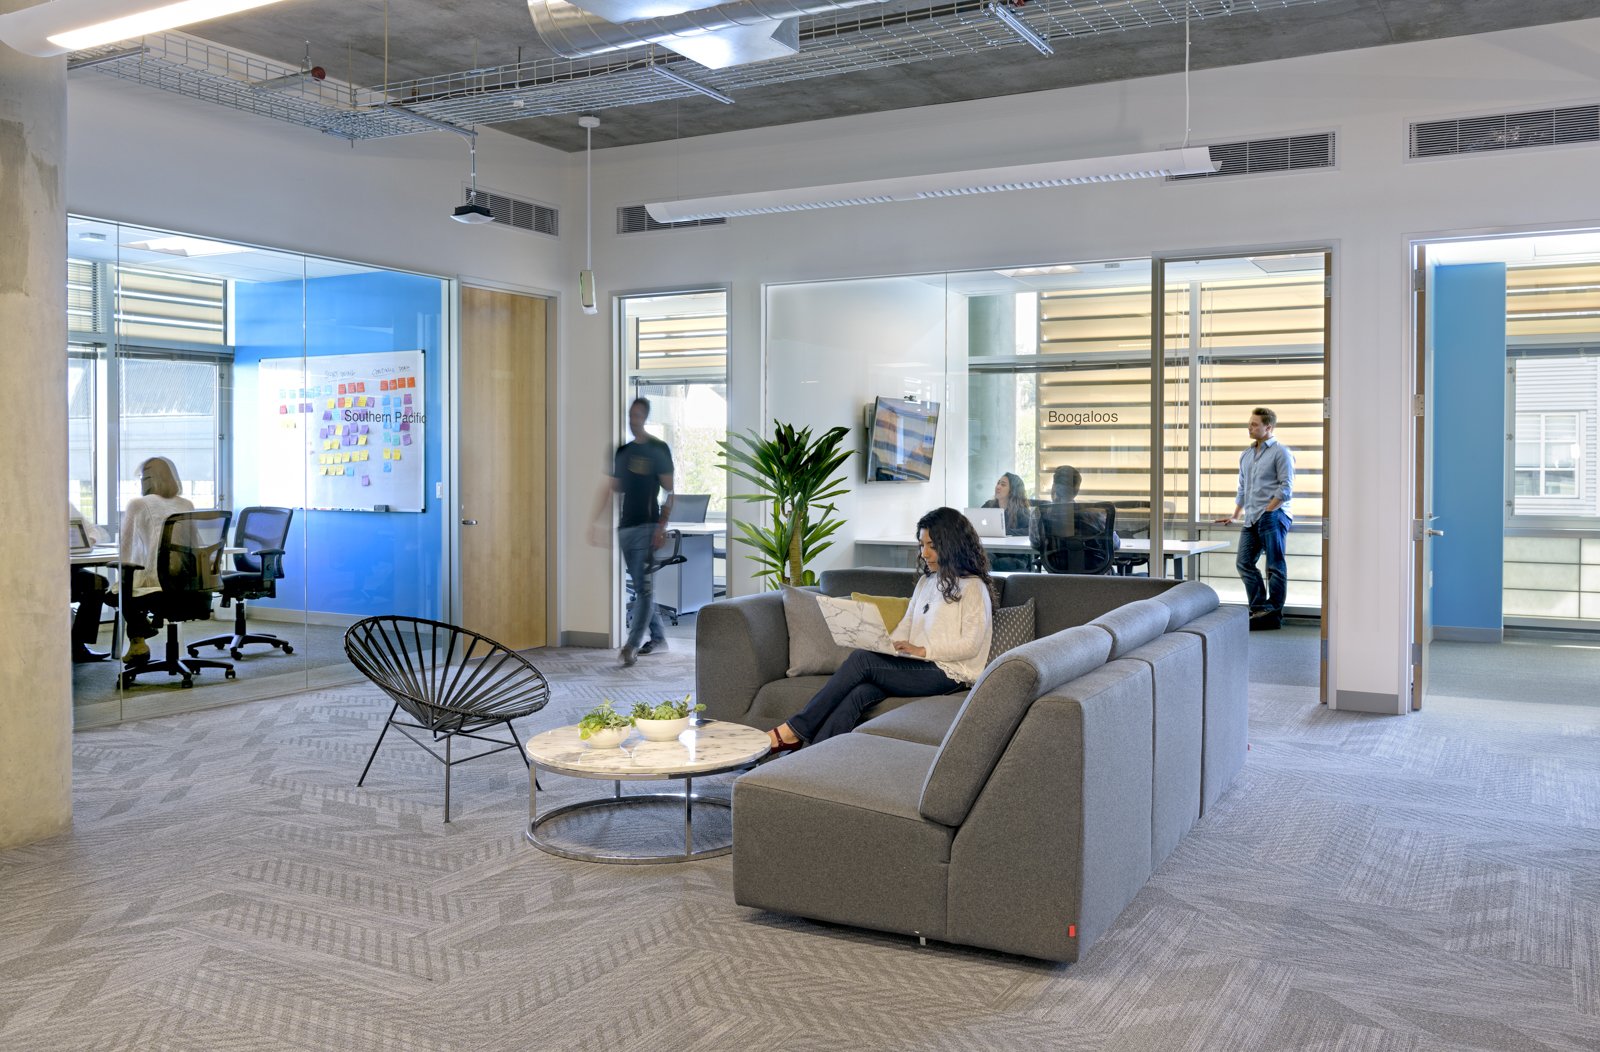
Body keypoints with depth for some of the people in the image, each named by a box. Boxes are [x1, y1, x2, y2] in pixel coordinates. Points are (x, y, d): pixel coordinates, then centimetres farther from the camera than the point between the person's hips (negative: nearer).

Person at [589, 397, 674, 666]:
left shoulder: (658, 449, -3)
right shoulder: (622, 452, 14)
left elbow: (669, 492, -7)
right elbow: (610, 489, 17)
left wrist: (662, 527, -16)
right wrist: (597, 521, 10)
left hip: (647, 525, -7)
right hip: (625, 527, 7)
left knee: (644, 587, -10)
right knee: (641, 587, 12)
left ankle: (632, 644, -15)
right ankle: (658, 637, 22)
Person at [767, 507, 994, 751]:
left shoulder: (972, 587, -2)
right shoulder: (926, 582, 22)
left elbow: (971, 645, -10)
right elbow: (905, 627, 14)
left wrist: (922, 650, -19)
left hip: (950, 674, -6)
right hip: (918, 667, 6)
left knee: (861, 660, -25)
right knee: (858, 692, -26)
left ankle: (793, 731, -23)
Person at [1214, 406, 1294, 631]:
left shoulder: (1281, 452, -3)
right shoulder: (1246, 454, 19)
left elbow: (1286, 488, -9)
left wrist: (1267, 511, -14)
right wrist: (1235, 515, 16)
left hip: (1273, 516, -8)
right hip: (1252, 520, 8)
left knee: (1275, 566, -4)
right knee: (1244, 563, 4)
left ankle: (1273, 615, 0)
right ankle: (1260, 609, 12)